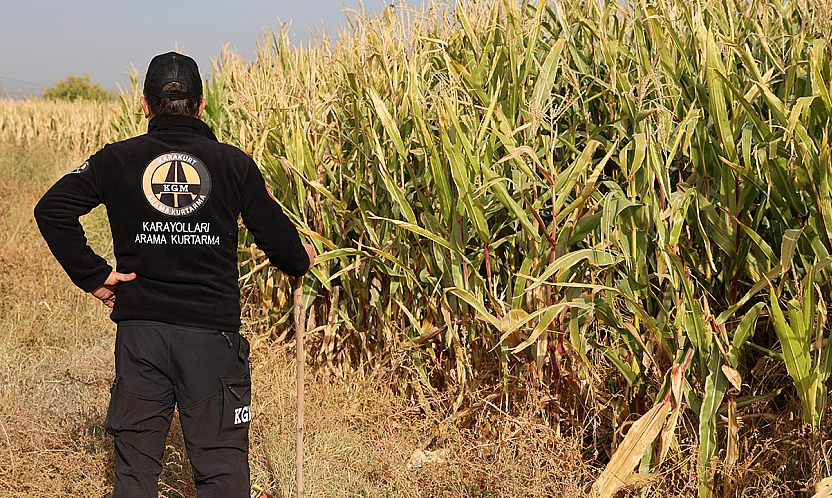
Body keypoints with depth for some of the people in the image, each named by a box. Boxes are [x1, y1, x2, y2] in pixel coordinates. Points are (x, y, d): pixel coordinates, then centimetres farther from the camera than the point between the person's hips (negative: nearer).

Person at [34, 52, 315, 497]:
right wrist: (302, 259, 25)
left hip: (140, 330, 1)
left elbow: (51, 210, -6)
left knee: (136, 462, 11)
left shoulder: (117, 159, 0)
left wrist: (93, 276, -1)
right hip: (212, 331, -1)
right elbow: (275, 234, 3)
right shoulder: (234, 163, -1)